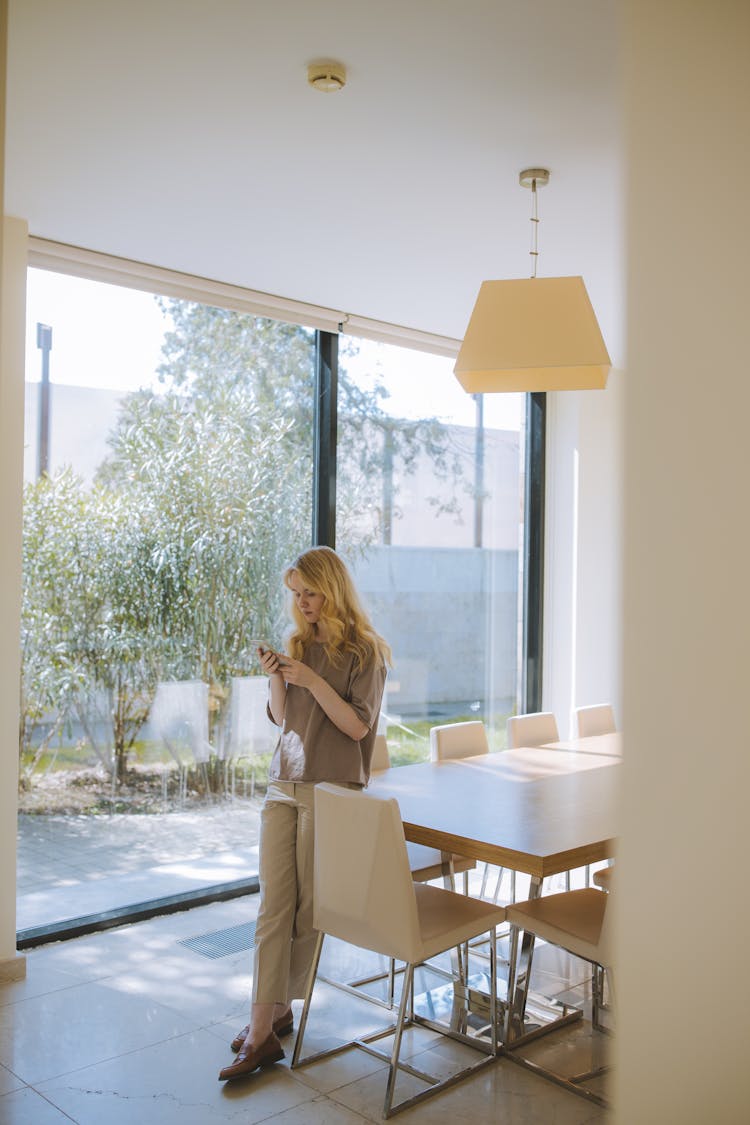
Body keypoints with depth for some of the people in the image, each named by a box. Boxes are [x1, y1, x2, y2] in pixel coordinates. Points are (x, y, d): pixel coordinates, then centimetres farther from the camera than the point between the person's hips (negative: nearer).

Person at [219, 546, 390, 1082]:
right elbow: (282, 717, 13)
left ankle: (278, 1008, 20)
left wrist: (314, 681, -19)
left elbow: (357, 724, -11)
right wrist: (275, 679, -5)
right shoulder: (299, 644, 12)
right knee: (275, 907, 1)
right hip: (285, 784, 5)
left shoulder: (363, 650, -5)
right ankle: (264, 1027, 5)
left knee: (307, 908, 5)